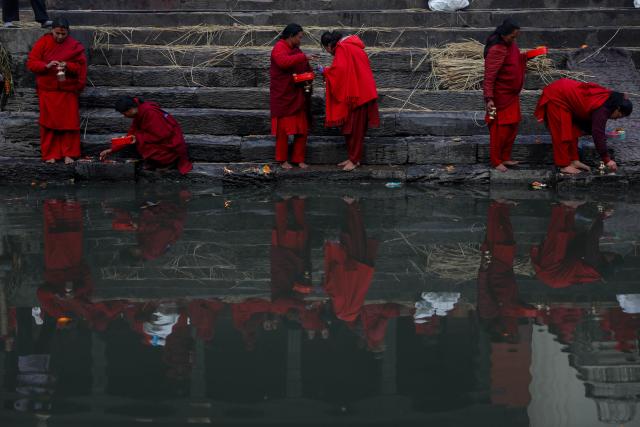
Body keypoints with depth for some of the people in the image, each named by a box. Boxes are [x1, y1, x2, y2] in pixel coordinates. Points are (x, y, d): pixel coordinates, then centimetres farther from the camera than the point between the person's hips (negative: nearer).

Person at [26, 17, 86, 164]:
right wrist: (46, 66, -22)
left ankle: (68, 154, 7)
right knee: (49, 122, 1)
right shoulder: (43, 43, -2)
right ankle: (50, 154, 7)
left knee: (69, 122, -1)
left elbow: (81, 67, -1)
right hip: (47, 90, 0)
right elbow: (31, 63, -4)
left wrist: (67, 66, -21)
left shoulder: (75, 46, -2)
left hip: (68, 90, 0)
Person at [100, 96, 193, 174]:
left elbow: (160, 135, -21)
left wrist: (138, 138, -13)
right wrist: (112, 150, 7)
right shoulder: (140, 112, 4)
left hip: (172, 146, -9)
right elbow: (131, 134, 10)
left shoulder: (149, 113, -24)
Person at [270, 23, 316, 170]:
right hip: (283, 96, -8)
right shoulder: (279, 48, -9)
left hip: (298, 96, 8)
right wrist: (303, 57, -28)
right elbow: (283, 61, -30)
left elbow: (304, 68, 26)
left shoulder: (296, 49, 17)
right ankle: (282, 160, 8)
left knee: (302, 129, 5)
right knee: (283, 128, -2)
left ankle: (299, 159, 13)